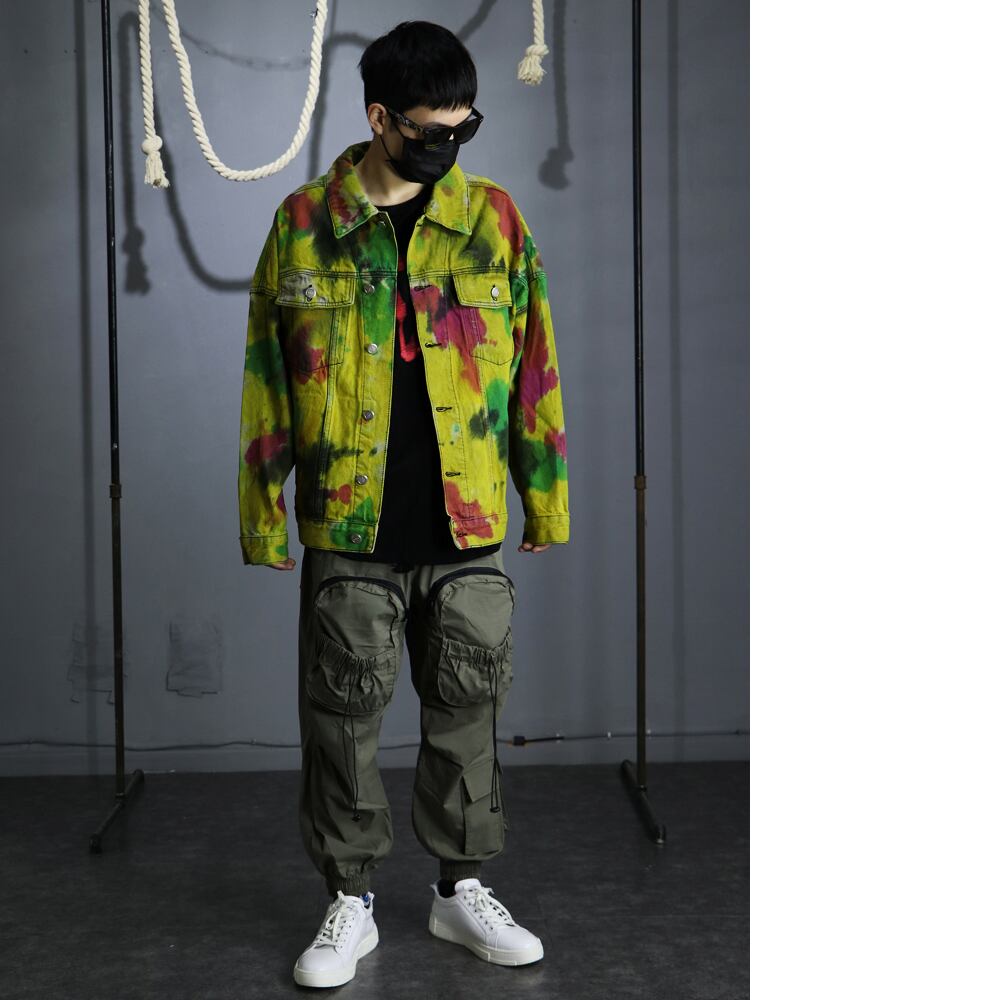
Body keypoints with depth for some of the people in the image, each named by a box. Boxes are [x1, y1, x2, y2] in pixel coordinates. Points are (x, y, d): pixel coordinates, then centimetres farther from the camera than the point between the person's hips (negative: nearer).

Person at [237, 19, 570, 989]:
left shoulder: (493, 217, 2)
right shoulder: (303, 222, -1)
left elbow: (533, 365, 5)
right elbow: (268, 376, 2)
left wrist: (545, 495, 4)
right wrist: (262, 516, 0)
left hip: (468, 530, 1)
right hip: (349, 532, -1)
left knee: (466, 709, 11)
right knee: (342, 717, 7)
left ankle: (462, 890, 28)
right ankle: (349, 901, 24)